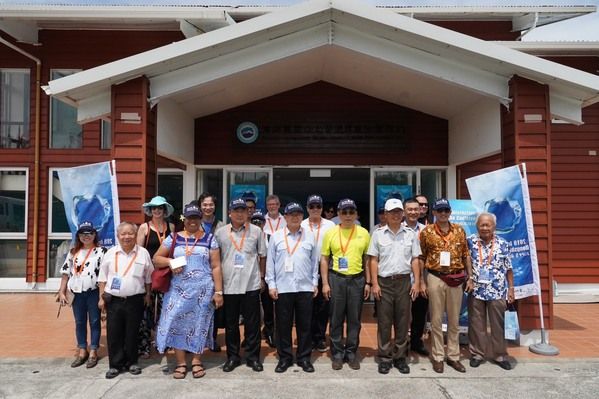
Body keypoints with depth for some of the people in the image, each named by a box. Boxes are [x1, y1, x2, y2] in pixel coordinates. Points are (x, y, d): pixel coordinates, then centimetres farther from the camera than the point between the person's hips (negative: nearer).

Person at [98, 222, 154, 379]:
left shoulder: (143, 253, 1)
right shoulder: (110, 253, 3)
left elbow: (148, 277, 8)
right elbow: (102, 277, 7)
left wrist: (148, 295, 7)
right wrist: (102, 297, 3)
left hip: (135, 300, -1)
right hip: (113, 300, 1)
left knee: (132, 333, 8)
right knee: (114, 333, 4)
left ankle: (131, 362, 23)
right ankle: (115, 364, 18)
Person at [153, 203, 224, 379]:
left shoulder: (209, 239, 1)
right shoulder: (173, 238, 6)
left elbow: (216, 267, 0)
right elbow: (156, 259, 9)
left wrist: (218, 292, -5)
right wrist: (170, 261, -12)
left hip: (203, 290, -1)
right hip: (179, 289, 2)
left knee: (199, 323, 5)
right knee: (177, 322, 0)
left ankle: (197, 361, 21)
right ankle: (180, 363, 14)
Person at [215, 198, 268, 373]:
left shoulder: (256, 231, 2)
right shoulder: (220, 233, 4)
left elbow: (262, 256, 9)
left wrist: (262, 277, 7)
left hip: (251, 285, -1)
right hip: (228, 285, 1)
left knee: (253, 323, 6)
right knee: (230, 323, 11)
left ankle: (253, 357, 20)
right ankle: (232, 357, 25)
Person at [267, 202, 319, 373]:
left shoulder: (309, 236, 5)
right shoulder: (276, 236, 2)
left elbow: (315, 261, 9)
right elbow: (270, 262, 3)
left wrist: (315, 283, 6)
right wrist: (271, 284, -1)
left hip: (305, 287, 1)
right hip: (282, 288, -1)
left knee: (304, 324, 8)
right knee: (283, 325, 8)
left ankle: (304, 358, 22)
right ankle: (284, 358, 21)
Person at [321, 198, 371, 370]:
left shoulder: (364, 233, 4)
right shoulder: (330, 233, 0)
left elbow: (367, 259, 8)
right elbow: (324, 259, 3)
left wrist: (368, 282, 4)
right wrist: (325, 283, -3)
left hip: (357, 279, 1)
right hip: (336, 279, -1)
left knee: (355, 319, 8)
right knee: (336, 319, 6)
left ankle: (351, 353, 23)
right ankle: (337, 354, 19)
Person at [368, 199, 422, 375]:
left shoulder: (411, 234, 6)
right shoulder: (378, 233, 2)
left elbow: (415, 260, 7)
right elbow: (374, 260, 2)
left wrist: (416, 282, 0)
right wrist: (374, 284, -4)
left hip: (404, 281, 1)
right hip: (384, 282, -1)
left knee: (403, 321, 7)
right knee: (384, 322, 4)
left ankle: (400, 357, 20)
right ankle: (385, 358, 15)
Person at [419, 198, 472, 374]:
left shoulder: (459, 230, 5)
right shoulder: (426, 232, -3)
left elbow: (466, 255, 10)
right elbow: (421, 257, 2)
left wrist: (469, 277, 6)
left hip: (456, 279, 3)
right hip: (435, 278, -2)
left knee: (454, 320, 11)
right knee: (436, 319, 5)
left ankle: (453, 356, 23)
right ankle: (438, 357, 15)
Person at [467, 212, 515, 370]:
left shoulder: (503, 244, 1)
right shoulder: (470, 242, -1)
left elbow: (508, 269, 6)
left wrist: (511, 288, 3)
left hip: (497, 292, 1)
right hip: (475, 291, 0)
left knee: (497, 325, 9)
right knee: (476, 325, 8)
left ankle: (499, 355, 23)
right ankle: (477, 354, 21)